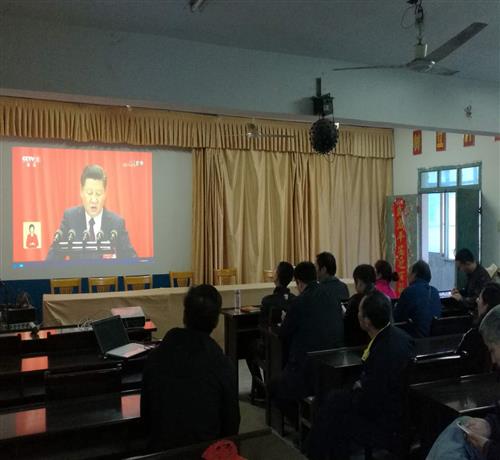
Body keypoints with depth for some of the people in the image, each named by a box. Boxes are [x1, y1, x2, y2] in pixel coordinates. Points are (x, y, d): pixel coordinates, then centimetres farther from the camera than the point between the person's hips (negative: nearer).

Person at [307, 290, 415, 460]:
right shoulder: (394, 334, -5)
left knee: (330, 417, 1)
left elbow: (369, 403, -23)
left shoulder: (386, 351, -33)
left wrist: (356, 392, -4)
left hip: (387, 423, -8)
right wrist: (362, 385, 2)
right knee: (335, 398, 9)